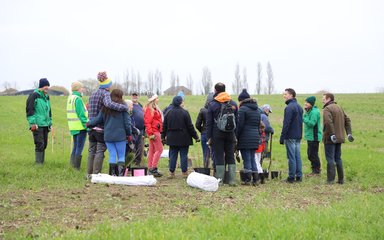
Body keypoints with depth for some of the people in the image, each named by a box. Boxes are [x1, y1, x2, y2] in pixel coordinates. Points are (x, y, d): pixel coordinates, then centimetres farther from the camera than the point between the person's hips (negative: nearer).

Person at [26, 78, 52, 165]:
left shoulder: (47, 96, 17)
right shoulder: (34, 96, -7)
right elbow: (29, 110, -11)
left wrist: (50, 123, 22)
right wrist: (32, 123, -16)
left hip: (45, 125, 8)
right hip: (37, 125, -8)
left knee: (44, 145, 9)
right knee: (39, 145, -10)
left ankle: (42, 162, 16)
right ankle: (38, 163, -6)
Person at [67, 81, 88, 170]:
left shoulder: (70, 98, 12)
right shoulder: (78, 99, -16)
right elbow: (81, 114, -19)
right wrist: (87, 125, -17)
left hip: (73, 127, 9)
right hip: (80, 127, -9)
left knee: (75, 146, 17)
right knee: (79, 148, -3)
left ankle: (72, 164, 21)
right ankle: (77, 167, -1)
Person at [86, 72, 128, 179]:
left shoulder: (93, 95, 14)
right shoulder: (105, 94, -11)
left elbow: (90, 110, 16)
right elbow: (109, 104, -32)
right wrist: (124, 107, -28)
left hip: (92, 127, 7)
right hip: (101, 128, -7)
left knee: (91, 150, 12)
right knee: (100, 151, -3)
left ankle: (89, 173, 14)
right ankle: (96, 174, -5)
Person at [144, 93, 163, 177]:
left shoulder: (155, 109, 18)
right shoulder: (149, 109, -13)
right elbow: (148, 122, -19)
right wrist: (150, 134, -23)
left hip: (155, 131, 10)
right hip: (154, 132, -10)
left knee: (152, 150, 11)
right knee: (159, 149, -10)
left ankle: (150, 169, 14)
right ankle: (153, 168, -10)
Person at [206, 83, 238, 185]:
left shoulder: (212, 104, -3)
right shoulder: (233, 104, 8)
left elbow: (209, 123, -2)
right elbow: (237, 120, 10)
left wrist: (209, 137, 1)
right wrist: (235, 134, 14)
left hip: (217, 134, -3)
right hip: (230, 134, 3)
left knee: (219, 158, 0)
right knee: (230, 157, 8)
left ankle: (220, 180, -2)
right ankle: (232, 180, 5)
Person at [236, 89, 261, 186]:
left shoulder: (243, 109, -8)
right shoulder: (257, 110, 15)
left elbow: (240, 125, -13)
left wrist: (236, 137, -6)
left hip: (245, 138, -7)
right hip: (255, 138, 7)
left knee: (247, 159, -3)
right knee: (252, 159, 12)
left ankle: (247, 179, -2)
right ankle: (255, 179, 11)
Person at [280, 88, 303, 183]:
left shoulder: (289, 107, -14)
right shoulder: (299, 107, 14)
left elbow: (286, 124, -18)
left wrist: (282, 137, -15)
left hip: (290, 136, -8)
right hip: (298, 136, 8)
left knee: (291, 157, -5)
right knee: (297, 156, 10)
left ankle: (291, 177, -3)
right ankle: (299, 176, 11)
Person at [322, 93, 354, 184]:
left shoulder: (327, 109, -11)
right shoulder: (339, 108, 16)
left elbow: (328, 122, -27)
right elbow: (347, 120, 14)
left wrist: (332, 134, -28)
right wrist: (349, 133, 10)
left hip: (330, 138, -8)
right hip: (339, 138, 8)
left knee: (330, 159, -4)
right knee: (338, 158, 13)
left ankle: (330, 179, -5)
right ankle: (341, 179, 15)